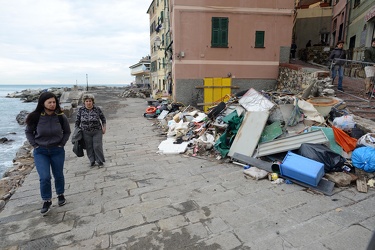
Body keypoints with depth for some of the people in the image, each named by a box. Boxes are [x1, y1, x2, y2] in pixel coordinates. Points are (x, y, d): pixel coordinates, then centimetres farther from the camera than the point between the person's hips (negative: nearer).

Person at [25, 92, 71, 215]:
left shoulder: (61, 117, -10)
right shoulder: (35, 117, -12)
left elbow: (67, 132, 5)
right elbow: (28, 132, 5)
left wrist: (62, 143, -3)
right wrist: (35, 145, -3)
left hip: (57, 151, 1)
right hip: (40, 152, -1)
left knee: (58, 175, 14)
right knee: (44, 177, -7)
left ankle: (60, 195, 36)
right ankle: (47, 201, 13)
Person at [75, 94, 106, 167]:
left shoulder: (97, 109, -5)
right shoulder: (81, 110, -2)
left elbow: (103, 119, 7)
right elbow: (77, 121, 8)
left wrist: (104, 127, 3)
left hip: (97, 132, -1)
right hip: (86, 132, 2)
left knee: (97, 147, -2)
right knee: (89, 147, 7)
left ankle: (100, 161, 16)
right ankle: (92, 161, 25)